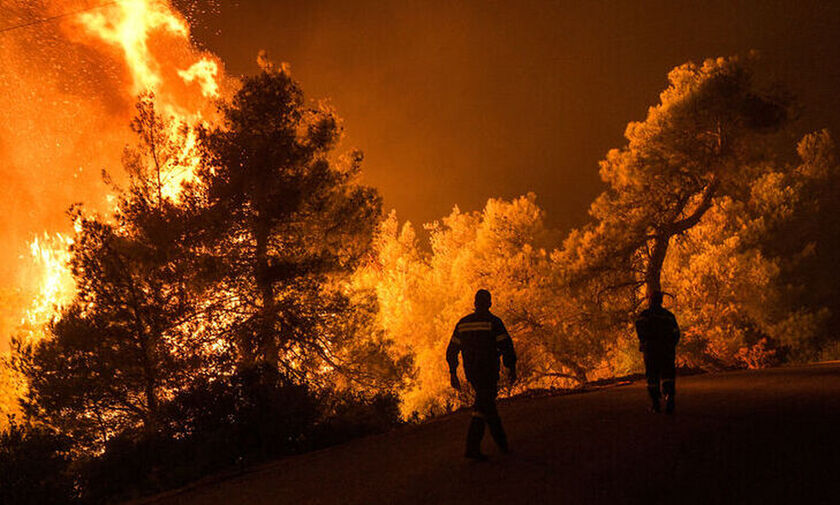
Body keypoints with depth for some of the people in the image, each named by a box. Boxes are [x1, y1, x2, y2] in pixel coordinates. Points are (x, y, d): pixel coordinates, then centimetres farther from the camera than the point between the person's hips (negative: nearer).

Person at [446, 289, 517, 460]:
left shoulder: (462, 323, 8)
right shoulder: (493, 322, -8)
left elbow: (452, 350, 9)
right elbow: (506, 346, -11)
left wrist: (453, 373, 14)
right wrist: (511, 368, 0)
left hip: (471, 373, 6)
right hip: (488, 372, -6)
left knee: (488, 406, 19)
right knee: (482, 408, -4)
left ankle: (502, 443, 27)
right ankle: (472, 448, -12)